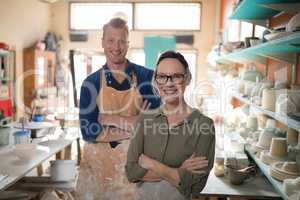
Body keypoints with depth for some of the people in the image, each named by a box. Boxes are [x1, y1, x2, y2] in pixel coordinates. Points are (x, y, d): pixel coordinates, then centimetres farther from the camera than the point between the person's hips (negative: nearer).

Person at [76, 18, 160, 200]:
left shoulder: (146, 76, -5)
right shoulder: (91, 83, -3)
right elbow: (88, 132, -10)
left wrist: (111, 119, -14)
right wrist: (134, 127, -15)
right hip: (97, 165, 1)